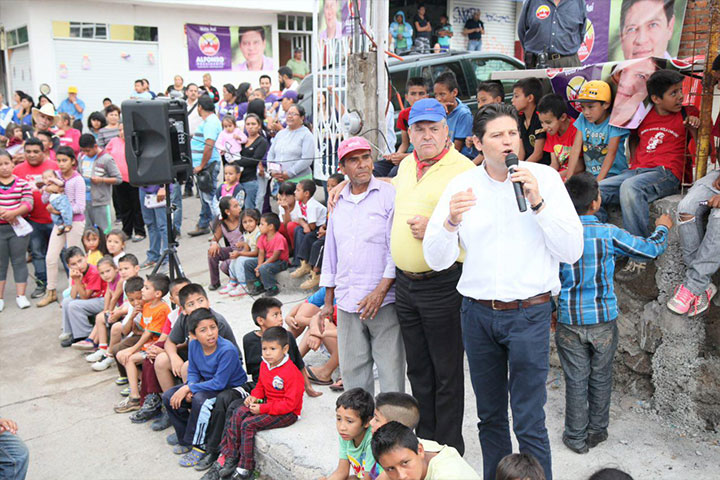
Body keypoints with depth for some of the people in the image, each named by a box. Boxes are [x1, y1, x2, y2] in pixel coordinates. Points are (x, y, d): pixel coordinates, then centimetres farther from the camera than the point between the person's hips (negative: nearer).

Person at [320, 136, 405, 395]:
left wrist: (381, 289, -15)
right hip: (347, 303, 5)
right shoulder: (339, 202, 14)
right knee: (352, 369, 10)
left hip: (383, 299, -5)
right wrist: (328, 300, 18)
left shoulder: (389, 194, -2)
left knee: (391, 369, -2)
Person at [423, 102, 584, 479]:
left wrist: (537, 203, -18)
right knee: (489, 416, 17)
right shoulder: (462, 185, 2)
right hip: (477, 312, 3)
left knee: (529, 423, 0)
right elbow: (437, 260, -3)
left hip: (529, 312, -2)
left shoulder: (545, 177, -2)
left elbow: (572, 251, -9)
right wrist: (451, 220, -21)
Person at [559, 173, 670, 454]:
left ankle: (576, 438, 19)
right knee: (600, 378, 16)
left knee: (576, 381, 10)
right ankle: (597, 431, 30)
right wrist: (663, 228, 21)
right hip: (603, 321, 0)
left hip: (569, 321, 1)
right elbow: (651, 250, 0)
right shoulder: (609, 234, -12)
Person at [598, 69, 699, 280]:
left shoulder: (686, 114, 9)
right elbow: (634, 137, 33)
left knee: (630, 187, -38)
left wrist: (696, 127, -8)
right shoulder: (644, 115, 17)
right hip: (636, 171, 5)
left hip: (665, 174, -5)